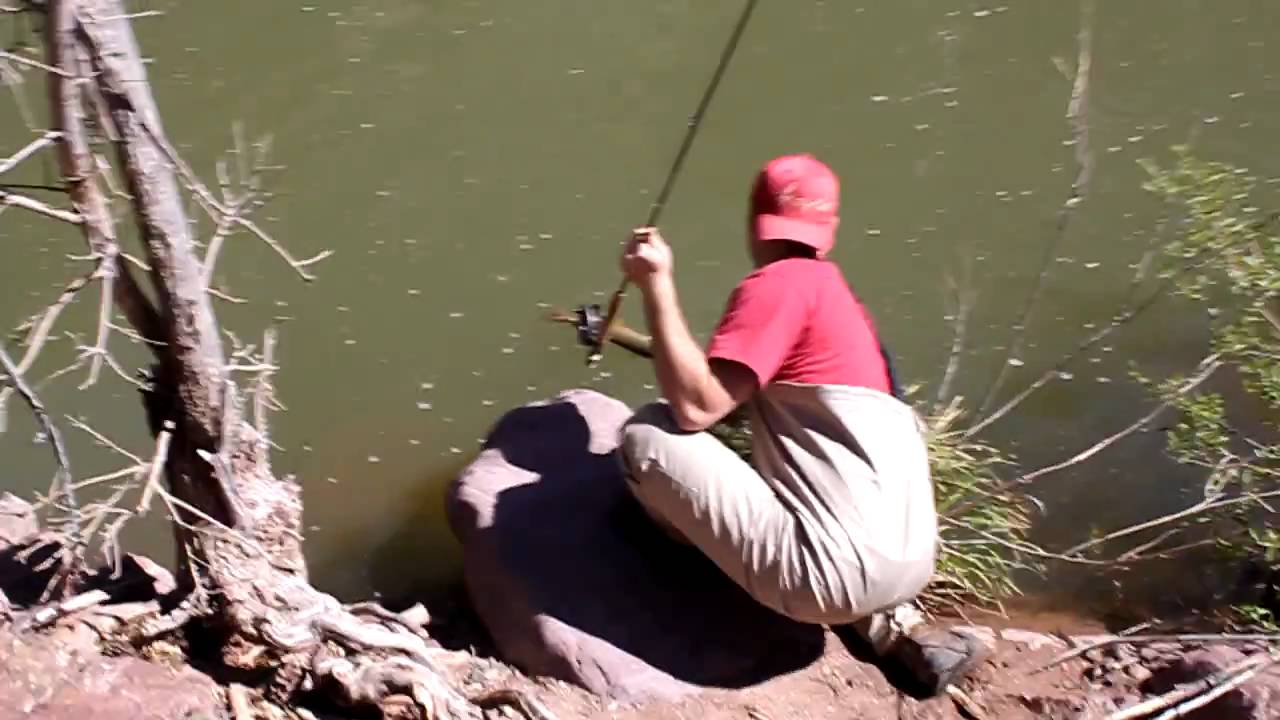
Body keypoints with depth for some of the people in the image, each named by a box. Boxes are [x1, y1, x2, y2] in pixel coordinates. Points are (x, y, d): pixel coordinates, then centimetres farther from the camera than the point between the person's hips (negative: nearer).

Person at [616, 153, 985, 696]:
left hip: (842, 568, -9)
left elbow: (694, 407, -13)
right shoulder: (831, 288, 21)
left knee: (646, 436, -7)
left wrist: (656, 286, -5)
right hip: (907, 560, 9)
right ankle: (893, 626, 14)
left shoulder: (780, 282, -5)